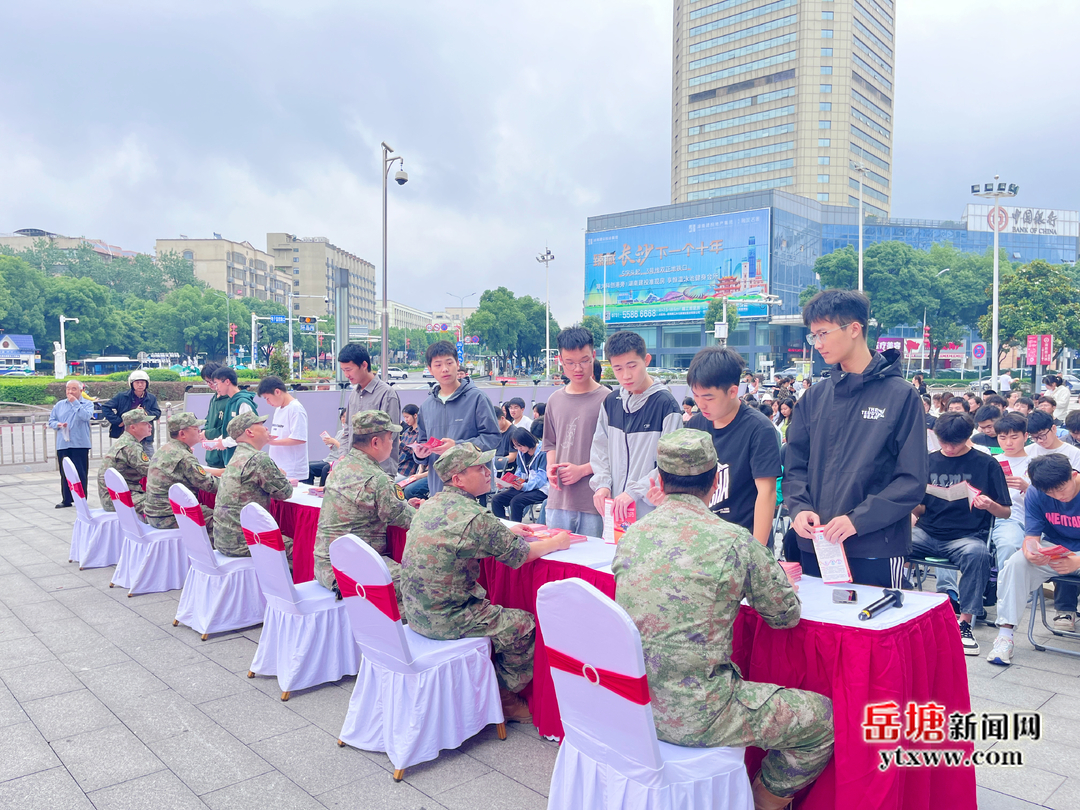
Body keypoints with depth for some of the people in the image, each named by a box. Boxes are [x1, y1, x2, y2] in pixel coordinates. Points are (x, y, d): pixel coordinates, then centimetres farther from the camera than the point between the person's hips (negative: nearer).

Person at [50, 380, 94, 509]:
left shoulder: (87, 404, 3)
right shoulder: (59, 405, 14)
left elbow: (86, 416, -15)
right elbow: (51, 421, 16)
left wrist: (75, 403, -12)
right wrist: (58, 424, -5)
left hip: (80, 445, -4)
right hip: (63, 445, 4)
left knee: (80, 473, -2)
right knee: (64, 473, 7)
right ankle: (66, 500, 14)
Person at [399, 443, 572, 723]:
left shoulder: (431, 503, 5)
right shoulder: (473, 516, -22)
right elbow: (519, 554, -11)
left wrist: (507, 532, 20)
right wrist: (556, 542, 7)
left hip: (416, 611, 9)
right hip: (446, 618, -9)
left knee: (491, 609, 27)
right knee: (526, 626, 0)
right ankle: (505, 696, 18)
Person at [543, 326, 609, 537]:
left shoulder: (607, 399, -5)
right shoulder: (555, 400, 11)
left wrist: (583, 470, -13)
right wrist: (551, 467, 1)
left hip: (594, 503, -4)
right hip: (558, 499, 5)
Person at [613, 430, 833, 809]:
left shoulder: (631, 535, 1)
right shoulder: (734, 542, -15)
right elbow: (787, 614, -1)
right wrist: (772, 576, 20)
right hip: (694, 714, -6)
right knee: (825, 719, 11)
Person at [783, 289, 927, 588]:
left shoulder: (901, 395, -5)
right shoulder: (815, 397, 8)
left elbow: (912, 480, -9)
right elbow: (795, 465, 9)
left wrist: (858, 519, -18)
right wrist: (799, 507, -9)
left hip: (876, 550, -4)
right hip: (815, 546, 4)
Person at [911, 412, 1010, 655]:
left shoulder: (986, 464, 4)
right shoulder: (928, 461, 11)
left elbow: (1006, 512, 5)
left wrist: (990, 505, -17)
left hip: (967, 536, -2)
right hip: (928, 533, 2)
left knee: (977, 553, -37)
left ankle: (965, 623, -24)